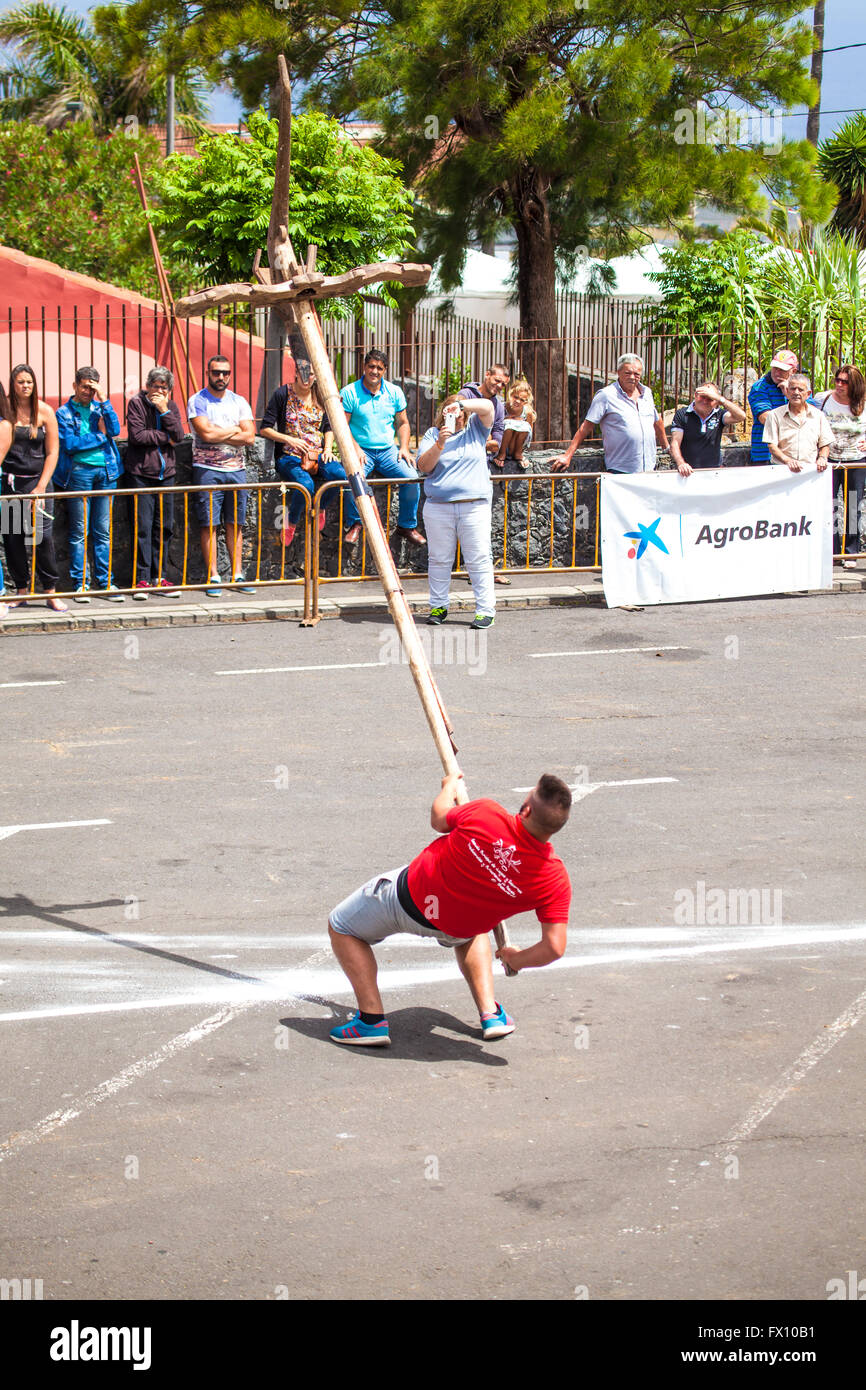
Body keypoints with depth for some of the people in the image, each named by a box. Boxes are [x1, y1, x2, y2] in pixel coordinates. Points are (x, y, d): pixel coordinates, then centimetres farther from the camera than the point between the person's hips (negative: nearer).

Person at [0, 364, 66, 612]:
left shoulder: (44, 412, 0)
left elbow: (52, 452, 1)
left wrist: (41, 486, -5)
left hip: (37, 480, -1)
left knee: (43, 536, -8)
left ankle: (50, 592, -1)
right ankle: (22, 591, 13)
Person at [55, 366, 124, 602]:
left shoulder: (100, 408, 15)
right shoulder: (64, 413, 4)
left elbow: (115, 430, -1)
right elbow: (70, 444, -9)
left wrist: (104, 401, -4)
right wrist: (100, 436, -2)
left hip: (106, 472, 3)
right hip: (79, 473, -3)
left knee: (104, 531, 5)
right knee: (80, 531, -2)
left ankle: (106, 582, 8)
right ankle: (80, 583, 2)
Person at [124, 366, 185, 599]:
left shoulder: (171, 407, 12)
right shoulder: (136, 403, -2)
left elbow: (178, 435, -1)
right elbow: (137, 435, -13)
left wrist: (165, 411, -10)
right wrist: (165, 437, -5)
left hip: (165, 473, 5)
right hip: (141, 473, -5)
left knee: (164, 527, 5)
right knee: (142, 527, -7)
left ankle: (158, 577, 12)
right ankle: (142, 579, -4)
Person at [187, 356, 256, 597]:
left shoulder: (239, 402, 11)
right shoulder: (197, 401, -1)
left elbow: (249, 437, 0)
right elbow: (206, 432, -15)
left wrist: (218, 434, -9)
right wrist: (235, 430, -3)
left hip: (236, 469, 4)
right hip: (207, 469, -4)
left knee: (235, 524, 5)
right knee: (209, 524, -5)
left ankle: (237, 575, 9)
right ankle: (213, 577, -2)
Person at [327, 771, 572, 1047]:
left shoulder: (486, 814, -30)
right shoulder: (556, 879, -26)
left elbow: (438, 819, -7)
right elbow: (554, 947, -24)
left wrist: (449, 786, 15)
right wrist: (516, 959, -3)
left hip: (409, 896, -2)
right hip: (458, 928, 3)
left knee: (342, 927, 22)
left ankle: (372, 1021, 9)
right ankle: (490, 1014, 25)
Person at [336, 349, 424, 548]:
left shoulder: (394, 392, 10)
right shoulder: (350, 392, -1)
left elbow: (403, 423, 18)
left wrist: (404, 447, 2)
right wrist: (355, 449, -16)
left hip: (388, 450, 3)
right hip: (361, 450, -3)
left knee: (412, 477, -22)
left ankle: (407, 526, -4)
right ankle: (355, 525, -17)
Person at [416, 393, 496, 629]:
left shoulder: (475, 429, 13)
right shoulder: (432, 435, 10)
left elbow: (487, 407, -3)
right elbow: (424, 466, -2)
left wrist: (462, 405, -13)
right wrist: (439, 444, -16)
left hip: (474, 505, -1)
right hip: (438, 506, 1)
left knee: (479, 560, -4)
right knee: (439, 559, 5)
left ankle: (485, 610, -2)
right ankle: (438, 606, 16)